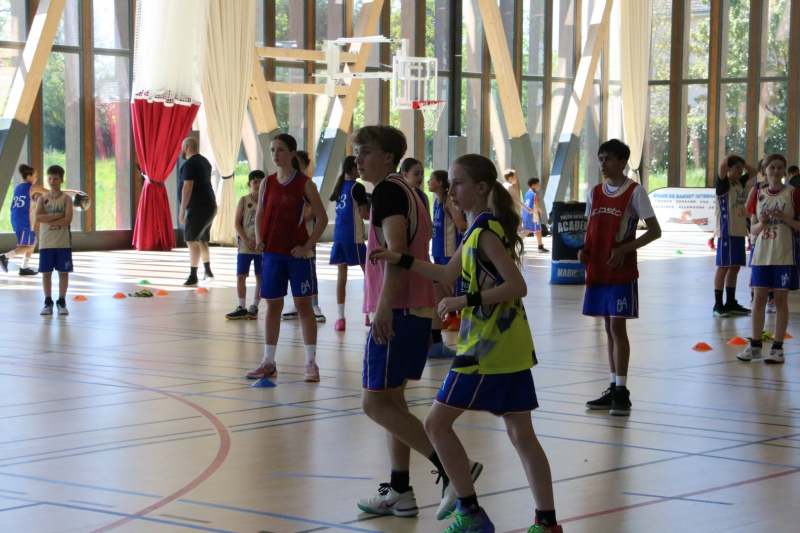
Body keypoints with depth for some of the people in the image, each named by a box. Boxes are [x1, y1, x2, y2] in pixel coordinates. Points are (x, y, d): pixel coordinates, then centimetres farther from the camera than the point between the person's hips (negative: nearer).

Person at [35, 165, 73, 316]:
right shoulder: (42, 199, 6)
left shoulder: (66, 198, 1)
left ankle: (62, 302, 9)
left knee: (63, 271, 1)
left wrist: (48, 220, -15)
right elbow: (38, 217, -11)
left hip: (63, 242, -1)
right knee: (46, 272, 3)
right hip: (46, 242, 2)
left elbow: (68, 219, -12)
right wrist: (58, 215, -15)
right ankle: (48, 302, 10)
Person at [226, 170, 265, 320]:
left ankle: (254, 306, 15)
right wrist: (245, 240, -11)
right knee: (241, 275, -1)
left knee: (260, 276, 5)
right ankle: (242, 307, 6)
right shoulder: (244, 201, 0)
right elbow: (237, 223, -2)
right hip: (245, 246, 0)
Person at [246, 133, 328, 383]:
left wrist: (308, 246, -11)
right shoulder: (267, 183, 5)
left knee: (303, 305, -1)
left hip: (297, 252, -4)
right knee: (273, 306, 9)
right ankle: (268, 362, 15)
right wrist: (259, 239, -3)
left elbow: (322, 218, -4)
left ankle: (311, 363, 4)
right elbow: (260, 215, 13)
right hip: (272, 252, 4)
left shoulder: (304, 183, -6)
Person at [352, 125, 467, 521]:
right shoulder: (407, 192, 19)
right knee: (391, 399, 16)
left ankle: (451, 469, -13)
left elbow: (396, 250, -23)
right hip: (418, 310, 10)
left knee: (375, 402, -8)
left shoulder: (388, 191, -11)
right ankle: (399, 492, 19)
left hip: (397, 311, -10)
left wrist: (384, 306, -31)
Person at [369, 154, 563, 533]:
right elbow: (448, 273, 28)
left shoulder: (486, 231, -13)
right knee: (520, 434, 10)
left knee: (436, 422, -2)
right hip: (511, 346, 10)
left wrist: (466, 301, -21)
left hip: (488, 346, -10)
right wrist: (400, 260, 22)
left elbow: (517, 285, -21)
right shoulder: (479, 229, 16)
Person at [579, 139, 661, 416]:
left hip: (622, 271, -6)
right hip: (597, 270, 6)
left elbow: (654, 231, -8)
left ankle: (621, 392, -5)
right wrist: (584, 250, 0)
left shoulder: (634, 191, -7)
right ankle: (614, 389, 16)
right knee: (609, 328, 10)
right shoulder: (594, 192, 11)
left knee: (617, 326, -9)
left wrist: (624, 249, -19)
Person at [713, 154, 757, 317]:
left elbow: (754, 171, 26)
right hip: (727, 232, -8)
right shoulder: (723, 184, -9)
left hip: (739, 232, 8)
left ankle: (731, 303, 19)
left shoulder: (740, 183, 12)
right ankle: (718, 305, 0)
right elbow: (722, 165, -27)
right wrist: (729, 157, -7)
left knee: (735, 267, 11)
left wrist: (742, 162, 12)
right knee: (723, 267, -4)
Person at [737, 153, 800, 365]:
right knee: (759, 299, 5)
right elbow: (753, 228, 10)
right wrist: (762, 223, -11)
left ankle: (777, 348, 7)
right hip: (761, 254, 3)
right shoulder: (758, 194, 8)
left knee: (781, 300, 1)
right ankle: (755, 346, 13)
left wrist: (783, 217, -18)